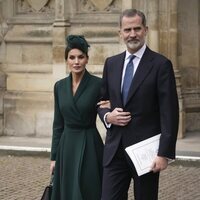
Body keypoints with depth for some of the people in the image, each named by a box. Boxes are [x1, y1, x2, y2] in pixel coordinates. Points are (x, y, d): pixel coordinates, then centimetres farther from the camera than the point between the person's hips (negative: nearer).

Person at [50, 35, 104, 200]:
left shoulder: (98, 84, -7)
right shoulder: (60, 86, 6)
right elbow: (58, 124, 10)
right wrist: (54, 156, 9)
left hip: (89, 147, -4)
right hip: (66, 147, 4)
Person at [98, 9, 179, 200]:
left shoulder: (161, 64, -6)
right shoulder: (111, 63, 10)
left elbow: (169, 113, -10)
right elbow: (101, 100, 20)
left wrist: (164, 153, -16)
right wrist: (107, 116, -4)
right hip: (115, 148, 4)